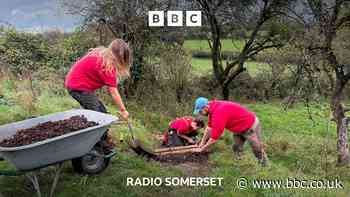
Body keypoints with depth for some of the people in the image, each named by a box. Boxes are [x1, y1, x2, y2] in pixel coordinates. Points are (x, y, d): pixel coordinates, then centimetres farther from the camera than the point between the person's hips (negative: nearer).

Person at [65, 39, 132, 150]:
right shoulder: (108, 65, -21)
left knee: (102, 112, 11)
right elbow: (113, 91, -19)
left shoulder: (101, 53, 5)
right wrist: (123, 110, -13)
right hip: (79, 87, -9)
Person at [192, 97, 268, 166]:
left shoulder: (219, 112, -35)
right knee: (236, 149, 13)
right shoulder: (213, 108, -7)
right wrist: (202, 142, 8)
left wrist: (201, 149, -17)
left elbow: (214, 138, -30)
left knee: (258, 151, 4)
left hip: (251, 126, -9)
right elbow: (209, 127, 8)